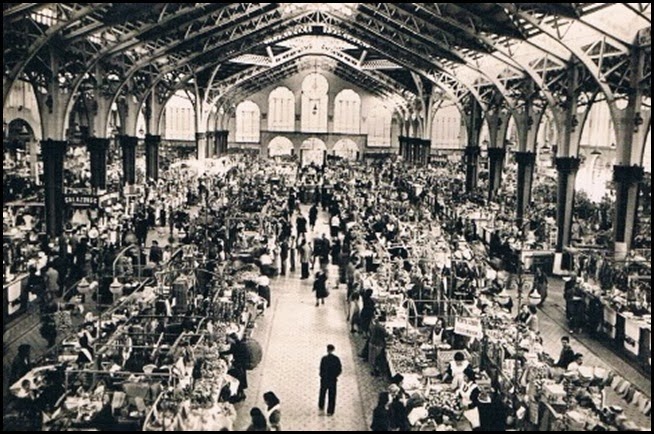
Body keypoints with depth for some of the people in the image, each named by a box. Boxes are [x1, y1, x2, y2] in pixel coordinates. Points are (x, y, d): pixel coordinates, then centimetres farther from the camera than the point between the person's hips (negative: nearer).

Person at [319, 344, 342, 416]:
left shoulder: (324, 358, -16)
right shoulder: (336, 359, -7)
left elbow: (322, 369, -15)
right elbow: (340, 369, -3)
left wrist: (322, 376, 3)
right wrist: (335, 375, 10)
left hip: (325, 379, -1)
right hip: (333, 380, 1)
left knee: (322, 393, 21)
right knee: (332, 395, 9)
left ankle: (321, 407, 38)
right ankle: (330, 411, 11)